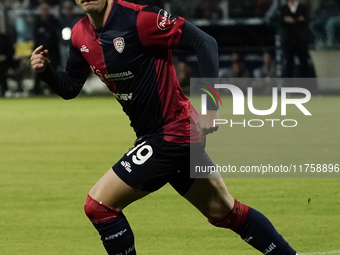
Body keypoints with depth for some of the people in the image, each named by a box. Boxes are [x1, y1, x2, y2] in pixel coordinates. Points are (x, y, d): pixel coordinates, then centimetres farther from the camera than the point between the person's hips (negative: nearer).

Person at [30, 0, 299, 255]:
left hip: (172, 134, -9)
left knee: (98, 206, -9)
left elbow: (205, 43, -21)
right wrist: (45, 70, -8)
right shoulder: (81, 35, 3)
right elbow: (70, 87, 13)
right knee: (226, 212, 20)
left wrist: (209, 105, -25)